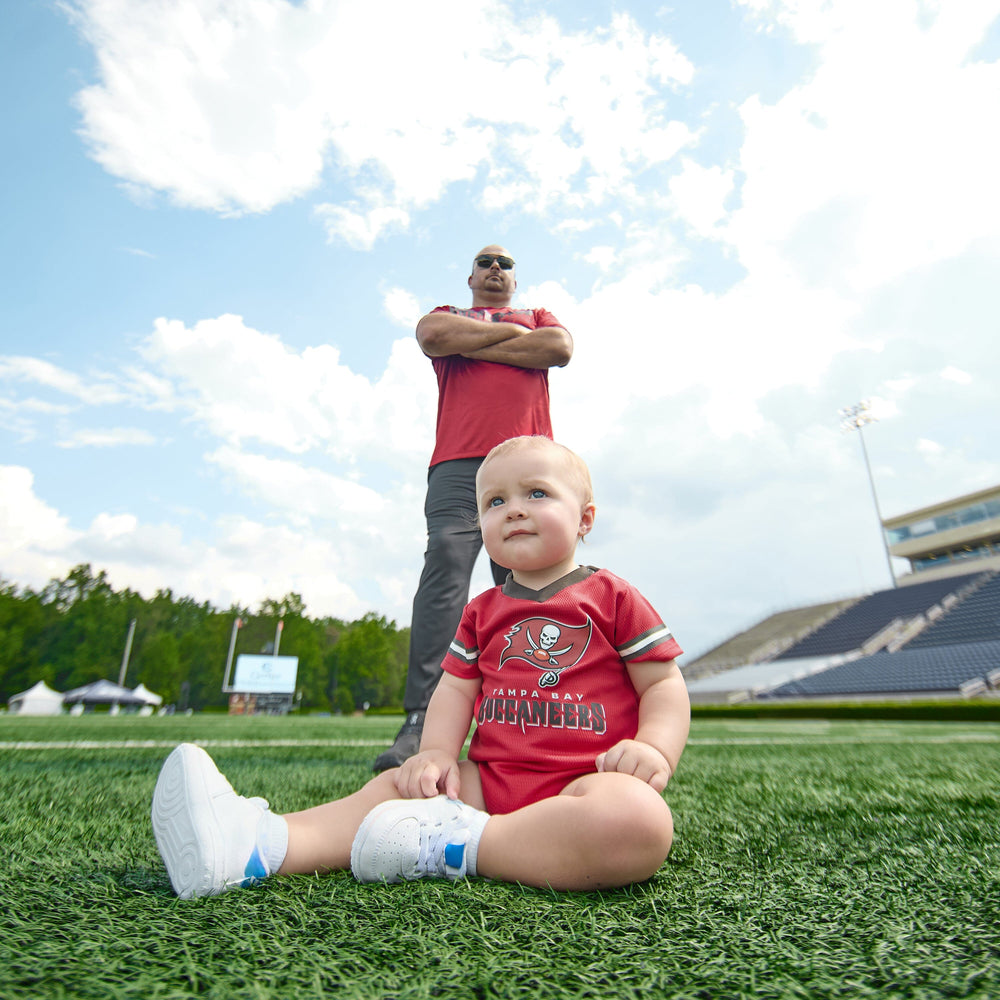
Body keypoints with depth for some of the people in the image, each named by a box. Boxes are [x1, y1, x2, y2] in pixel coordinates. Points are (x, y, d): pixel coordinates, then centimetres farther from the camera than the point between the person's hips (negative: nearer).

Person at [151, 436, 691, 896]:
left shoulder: (612, 597, 0)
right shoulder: (482, 612, 13)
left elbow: (664, 682, 1)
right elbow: (455, 687, 12)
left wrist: (656, 750, -16)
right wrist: (437, 753, -6)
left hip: (586, 780, -3)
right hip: (491, 777, 4)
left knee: (639, 818, -34)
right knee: (399, 783, -11)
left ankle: (458, 845, -29)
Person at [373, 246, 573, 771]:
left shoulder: (539, 315, 33)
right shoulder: (446, 313, 31)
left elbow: (559, 347, 8)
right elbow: (431, 335, 4)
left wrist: (472, 345, 7)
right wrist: (509, 332, 11)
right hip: (459, 462, -1)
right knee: (445, 565, -21)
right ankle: (421, 721, -23)